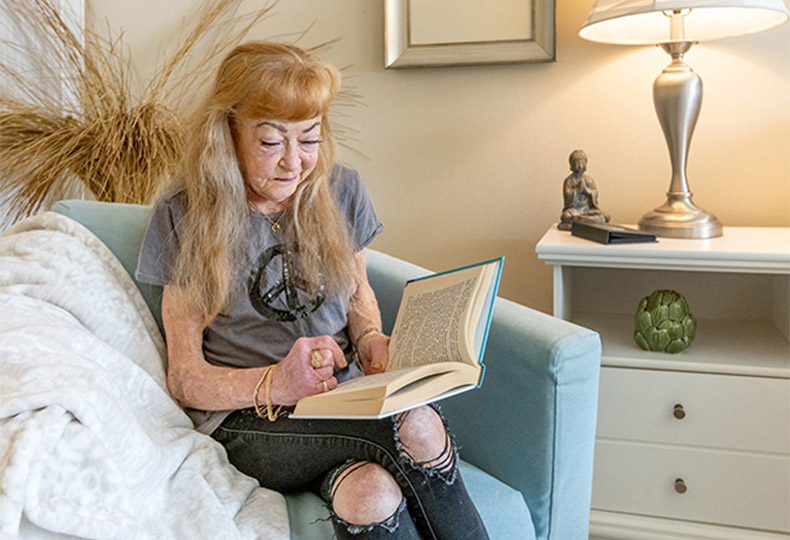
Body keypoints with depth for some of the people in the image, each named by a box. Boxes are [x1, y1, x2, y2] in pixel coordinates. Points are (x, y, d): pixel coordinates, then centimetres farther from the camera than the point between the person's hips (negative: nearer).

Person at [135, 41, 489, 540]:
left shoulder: (341, 191, 6)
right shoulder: (185, 216, -3)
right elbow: (185, 377, -3)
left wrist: (371, 340, -2)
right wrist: (275, 384, -23)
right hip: (249, 419, -3)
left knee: (369, 492, -35)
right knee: (417, 428, -33)